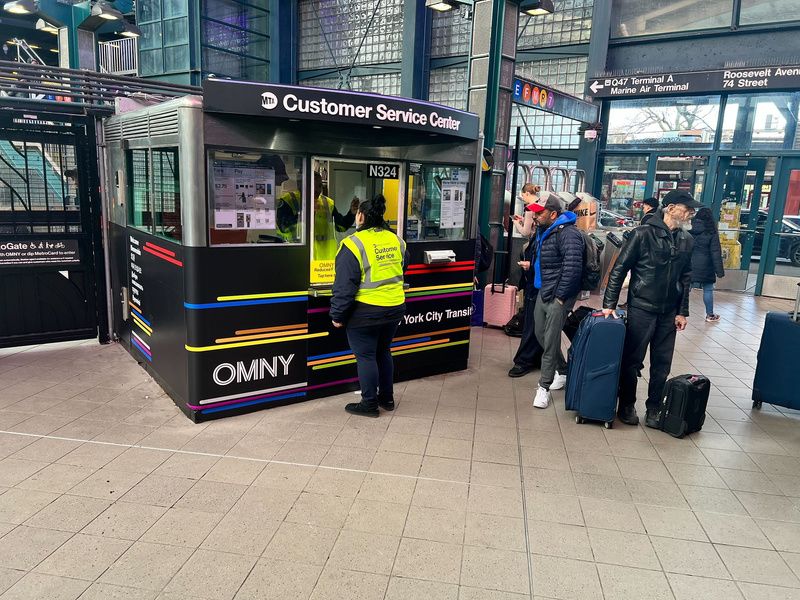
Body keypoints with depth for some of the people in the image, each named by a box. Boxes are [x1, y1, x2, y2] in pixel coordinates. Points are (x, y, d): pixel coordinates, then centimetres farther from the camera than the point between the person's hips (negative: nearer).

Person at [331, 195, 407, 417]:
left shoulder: (354, 243, -15)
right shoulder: (395, 240, 3)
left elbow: (344, 285, -15)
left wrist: (337, 314, -7)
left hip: (365, 312, -6)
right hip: (395, 308, 7)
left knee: (365, 356, 6)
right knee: (383, 352, 20)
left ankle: (369, 404, 15)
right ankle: (387, 398, 30)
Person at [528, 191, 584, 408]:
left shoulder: (568, 234, -19)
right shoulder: (543, 230, 11)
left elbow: (572, 268, -26)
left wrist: (560, 297, -21)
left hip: (558, 296, -10)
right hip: (543, 292, 10)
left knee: (550, 342, -4)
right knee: (541, 335, 17)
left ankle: (544, 387, 7)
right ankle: (563, 372, 37)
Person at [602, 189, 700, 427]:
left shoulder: (686, 240, 7)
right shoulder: (644, 234, -10)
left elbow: (685, 278, 13)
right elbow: (619, 269, -9)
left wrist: (682, 311, 8)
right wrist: (609, 304, -12)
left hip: (669, 312, 5)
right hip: (641, 308, -5)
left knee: (662, 364, 10)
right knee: (632, 359, 6)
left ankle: (654, 410, 23)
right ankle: (627, 406, 22)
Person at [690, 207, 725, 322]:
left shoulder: (689, 231, 2)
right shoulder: (712, 233, -8)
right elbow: (716, 253, -8)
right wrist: (719, 270, -5)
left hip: (689, 266, 3)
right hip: (705, 268, -3)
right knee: (708, 290, 9)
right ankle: (710, 315, 19)